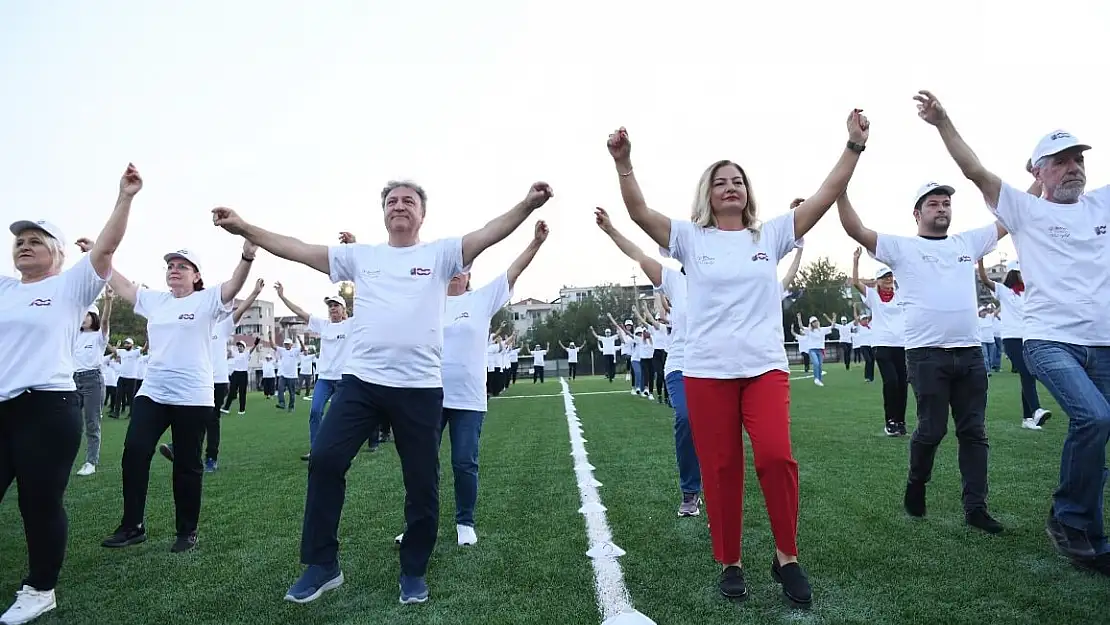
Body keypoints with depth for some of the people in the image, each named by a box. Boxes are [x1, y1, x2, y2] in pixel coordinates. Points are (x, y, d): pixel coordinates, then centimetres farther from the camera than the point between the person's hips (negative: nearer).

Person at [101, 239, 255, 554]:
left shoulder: (206, 300, -4)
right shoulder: (155, 300, 12)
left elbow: (233, 285, -21)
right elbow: (122, 285, 25)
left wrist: (247, 256, -38)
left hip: (193, 398, -5)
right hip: (152, 393, 5)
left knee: (187, 465, 5)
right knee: (134, 454, -2)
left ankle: (187, 531, 19)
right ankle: (132, 526, 14)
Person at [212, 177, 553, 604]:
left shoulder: (439, 254, 6)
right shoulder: (360, 257, 13)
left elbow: (487, 235, -8)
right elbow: (299, 250, 11)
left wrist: (526, 205, -23)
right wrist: (244, 228, 5)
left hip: (420, 388, -2)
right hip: (361, 381, 2)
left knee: (422, 482, 6)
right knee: (324, 461, -3)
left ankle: (414, 571, 26)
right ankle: (321, 566, 16)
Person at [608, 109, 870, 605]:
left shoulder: (770, 235, 10)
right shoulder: (692, 239, 6)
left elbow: (825, 197, 6)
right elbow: (639, 212, -6)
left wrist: (854, 144, -1)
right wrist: (623, 163, -18)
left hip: (765, 366, 1)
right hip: (706, 372, -1)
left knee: (776, 455, -16)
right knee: (721, 470, 4)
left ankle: (786, 558, 6)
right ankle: (729, 563, 22)